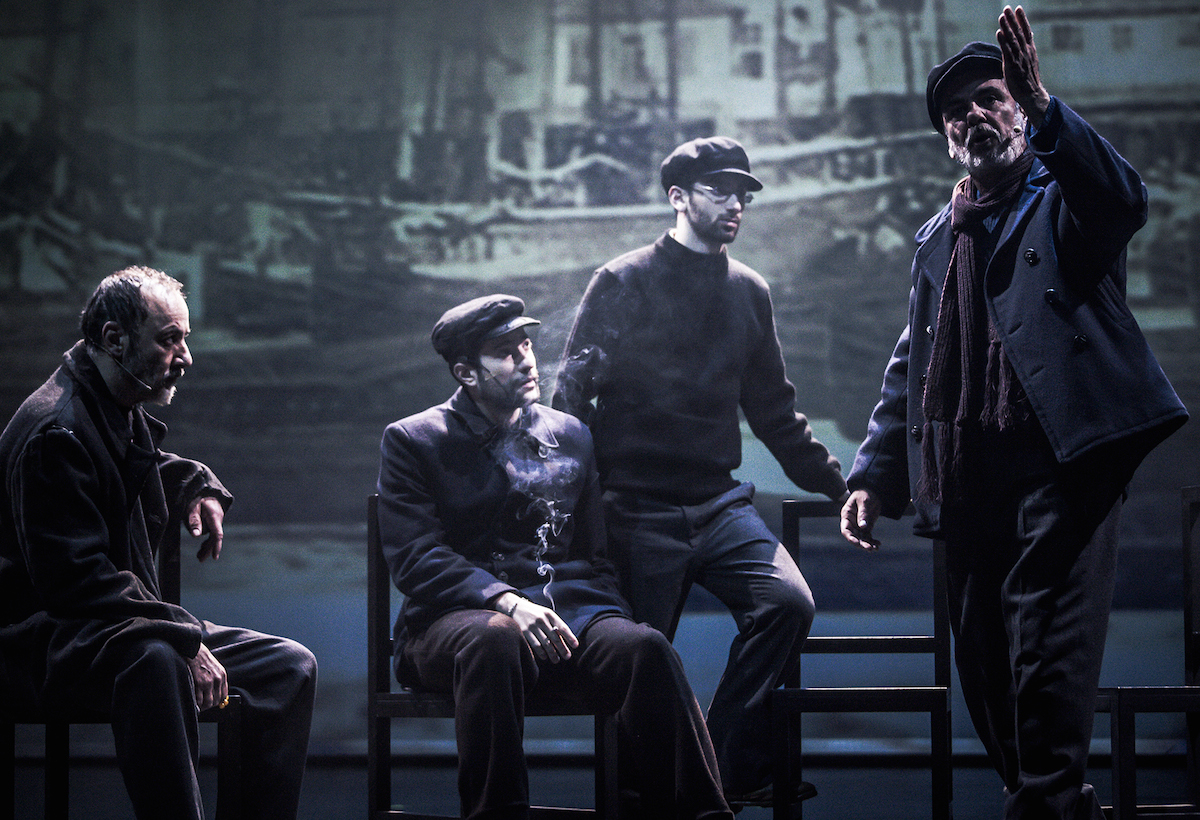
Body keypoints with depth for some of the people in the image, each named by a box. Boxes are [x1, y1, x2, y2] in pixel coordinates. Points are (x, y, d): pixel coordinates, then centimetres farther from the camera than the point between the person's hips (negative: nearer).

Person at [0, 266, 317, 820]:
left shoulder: (126, 413, 15)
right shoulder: (55, 431, -16)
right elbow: (75, 580, -25)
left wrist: (199, 488, 18)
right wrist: (185, 641, -29)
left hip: (134, 625, 10)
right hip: (47, 643, -10)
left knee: (289, 666, -2)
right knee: (156, 663, -41)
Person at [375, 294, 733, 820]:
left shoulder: (571, 436, 20)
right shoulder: (412, 441, 8)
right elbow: (415, 559, -4)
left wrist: (610, 618, -1)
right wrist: (506, 602, -21)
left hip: (564, 607, 3)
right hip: (457, 616, -3)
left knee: (645, 647, -29)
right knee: (494, 640, -40)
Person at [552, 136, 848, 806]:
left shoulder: (749, 292, 14)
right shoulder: (622, 284, -1)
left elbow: (774, 410, 21)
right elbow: (572, 396, -4)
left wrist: (839, 487, 18)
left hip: (721, 504, 4)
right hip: (640, 512, -4)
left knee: (789, 602, -17)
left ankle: (729, 767, -8)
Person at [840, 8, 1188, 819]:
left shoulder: (1067, 198, 10)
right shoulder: (937, 238, 25)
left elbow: (1125, 200, -15)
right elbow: (912, 364, 26)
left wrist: (1043, 107, -28)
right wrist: (874, 472, 16)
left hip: (1063, 453, -6)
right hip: (972, 470, 6)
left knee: (1049, 638, -18)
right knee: (984, 654, 2)